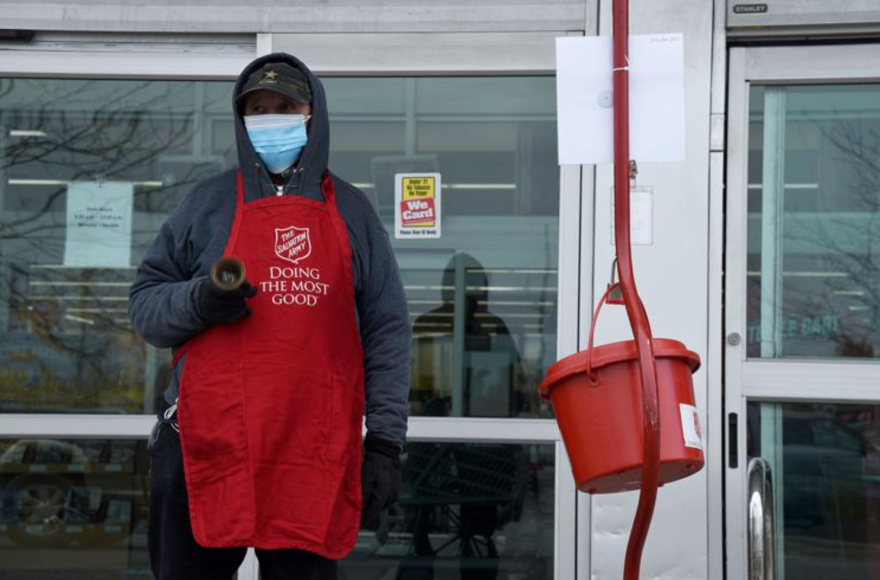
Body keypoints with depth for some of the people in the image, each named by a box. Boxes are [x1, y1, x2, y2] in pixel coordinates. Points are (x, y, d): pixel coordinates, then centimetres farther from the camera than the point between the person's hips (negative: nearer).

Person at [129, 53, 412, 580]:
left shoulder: (351, 211, 12)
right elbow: (145, 304, 11)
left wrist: (385, 442, 0)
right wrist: (198, 302, -11)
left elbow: (387, 332, 8)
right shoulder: (208, 203, 12)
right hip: (204, 449, 0)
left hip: (316, 455, 0)